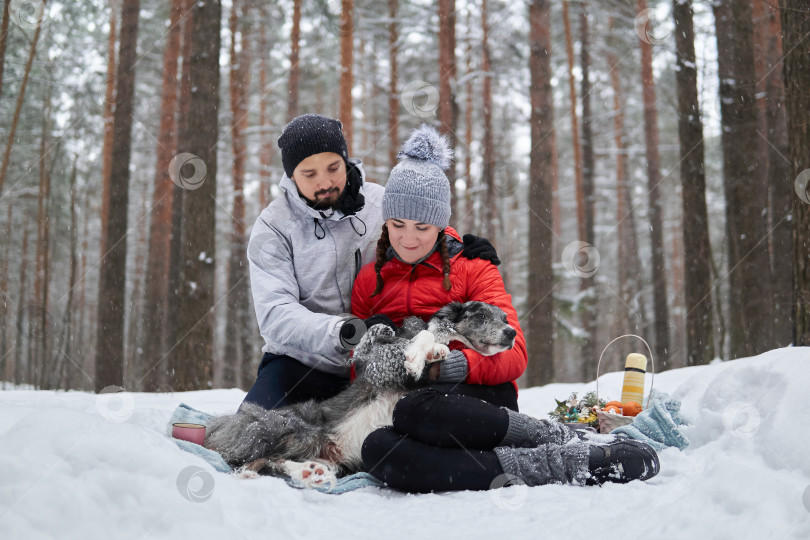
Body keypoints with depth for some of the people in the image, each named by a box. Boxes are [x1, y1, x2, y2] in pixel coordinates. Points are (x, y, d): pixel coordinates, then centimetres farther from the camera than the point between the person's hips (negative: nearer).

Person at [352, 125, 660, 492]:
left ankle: (556, 438, -26)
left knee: (415, 411, -39)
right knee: (377, 451, -36)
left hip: (479, 396, -3)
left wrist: (455, 365, -24)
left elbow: (512, 354, -3)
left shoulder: (471, 266, 9)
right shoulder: (369, 280, 18)